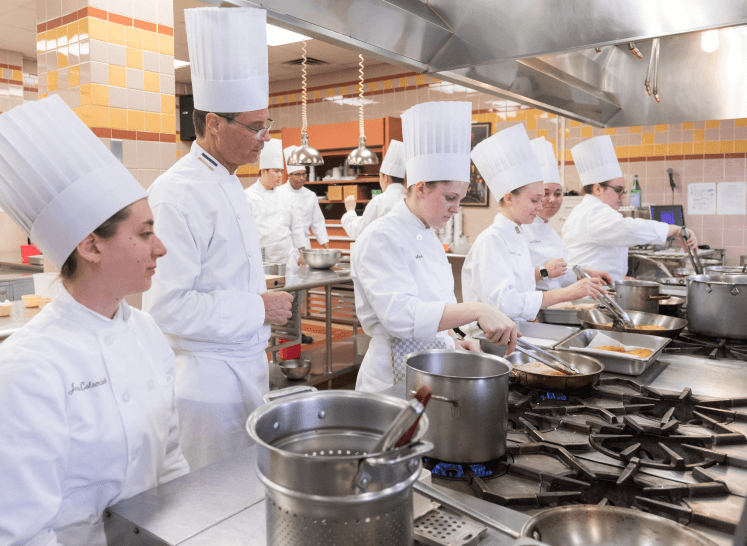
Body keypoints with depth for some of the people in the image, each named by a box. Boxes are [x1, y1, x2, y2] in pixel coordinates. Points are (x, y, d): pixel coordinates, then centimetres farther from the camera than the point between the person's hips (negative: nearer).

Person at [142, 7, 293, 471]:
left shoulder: (230, 184, 12)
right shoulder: (178, 193, -20)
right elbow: (167, 305, -25)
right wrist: (256, 309, -19)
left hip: (245, 367, 9)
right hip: (207, 380, -9)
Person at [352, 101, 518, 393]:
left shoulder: (429, 237, 12)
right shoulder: (381, 238, -16)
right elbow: (399, 314, -30)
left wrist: (451, 341, 6)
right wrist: (476, 310, -35)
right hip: (394, 376, -8)